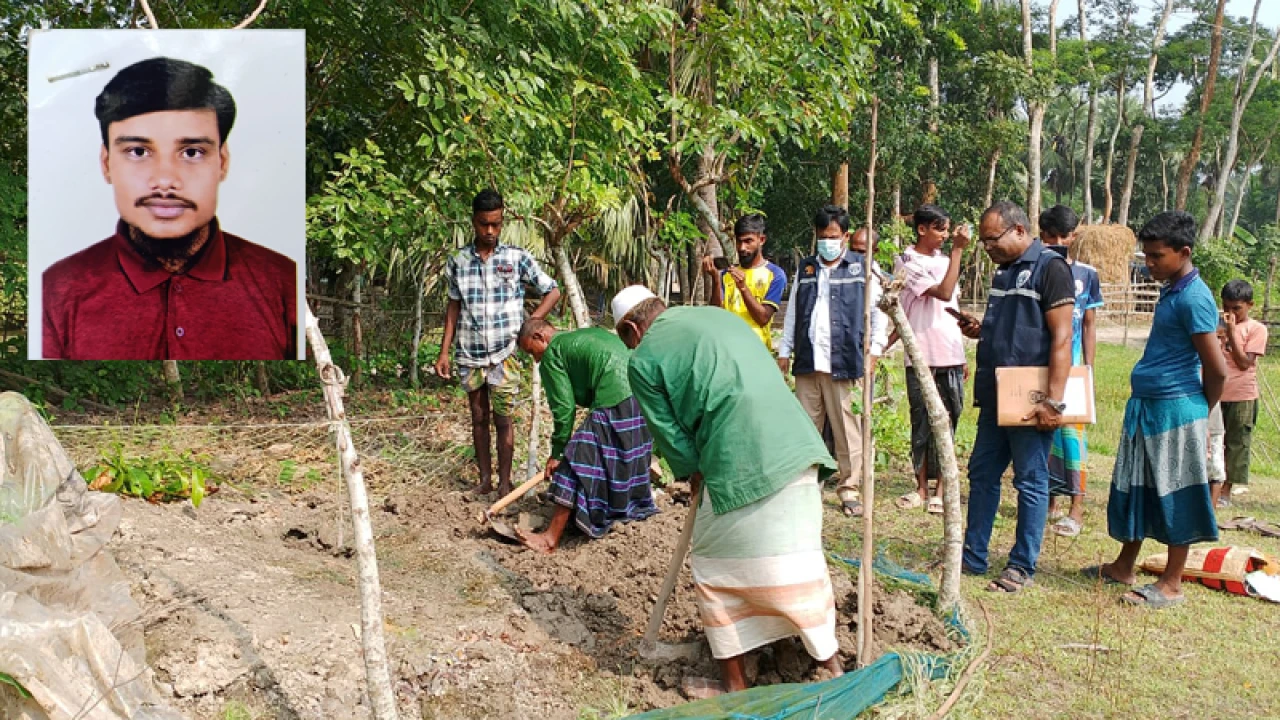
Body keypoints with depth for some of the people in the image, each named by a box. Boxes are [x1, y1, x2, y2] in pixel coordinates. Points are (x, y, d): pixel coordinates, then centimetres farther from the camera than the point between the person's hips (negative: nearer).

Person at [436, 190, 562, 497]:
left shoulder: (517, 258, -2)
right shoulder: (458, 261, 4)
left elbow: (553, 291, 4)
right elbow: (453, 307, 10)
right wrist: (444, 352, 7)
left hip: (505, 353, -2)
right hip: (470, 354, 2)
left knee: (503, 418, 1)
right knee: (479, 418, 11)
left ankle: (505, 481, 11)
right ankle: (485, 478, 21)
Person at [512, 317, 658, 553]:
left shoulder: (553, 353, 4)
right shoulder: (592, 333, 29)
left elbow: (564, 408, -1)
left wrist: (557, 452, 7)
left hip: (615, 406, -8)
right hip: (646, 397, 8)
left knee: (577, 464, -4)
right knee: (628, 458, 26)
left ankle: (551, 538, -4)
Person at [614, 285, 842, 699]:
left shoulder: (644, 359, 4)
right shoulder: (715, 315, 23)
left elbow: (669, 432, 4)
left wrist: (696, 477, 21)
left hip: (741, 464, -6)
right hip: (795, 448, 7)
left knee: (717, 571, 11)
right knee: (799, 559, 15)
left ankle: (733, 683, 22)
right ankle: (831, 662, 24)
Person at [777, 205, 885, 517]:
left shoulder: (862, 267, 4)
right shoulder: (806, 268, 16)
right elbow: (792, 312, 17)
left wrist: (873, 350, -5)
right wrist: (785, 351, 13)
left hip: (845, 362, -3)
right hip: (807, 361, 4)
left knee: (847, 427, 0)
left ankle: (849, 488, 7)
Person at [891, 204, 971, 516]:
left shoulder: (944, 261, 14)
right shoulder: (907, 262, -5)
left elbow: (954, 309, 18)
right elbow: (944, 293, -18)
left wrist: (963, 356, 17)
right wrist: (957, 250, -18)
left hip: (951, 357, 5)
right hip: (922, 357, -5)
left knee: (946, 423, 5)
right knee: (922, 423, 4)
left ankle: (941, 489, 12)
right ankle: (922, 487, 14)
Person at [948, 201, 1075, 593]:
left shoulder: (1050, 267, -10)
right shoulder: (1004, 271, 16)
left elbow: (1061, 337, -17)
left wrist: (1054, 400, -22)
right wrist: (979, 330, 5)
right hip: (995, 396, 9)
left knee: (1031, 482, 2)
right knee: (982, 474, 12)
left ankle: (1023, 566, 11)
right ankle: (973, 556, 22)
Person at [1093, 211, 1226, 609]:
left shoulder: (1193, 297, -16)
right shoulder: (1171, 291, 13)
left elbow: (1217, 369, -16)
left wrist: (1202, 412, -1)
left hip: (1175, 411, -9)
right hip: (1146, 406, 9)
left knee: (1175, 496, 1)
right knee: (1134, 488, 16)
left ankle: (1171, 584, 11)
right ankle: (1123, 567, 28)